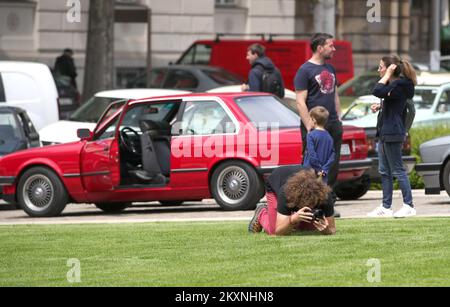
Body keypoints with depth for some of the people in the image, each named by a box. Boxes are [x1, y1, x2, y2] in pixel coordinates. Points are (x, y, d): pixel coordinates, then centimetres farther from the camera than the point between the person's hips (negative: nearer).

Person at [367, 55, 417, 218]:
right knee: (384, 171, 11)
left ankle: (409, 205, -3)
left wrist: (388, 75, -19)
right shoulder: (394, 84, 16)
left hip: (393, 134, -10)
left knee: (397, 170, -7)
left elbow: (378, 91, -30)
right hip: (384, 133, 10)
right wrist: (380, 106, 11)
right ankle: (386, 207, 14)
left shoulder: (399, 85, -15)